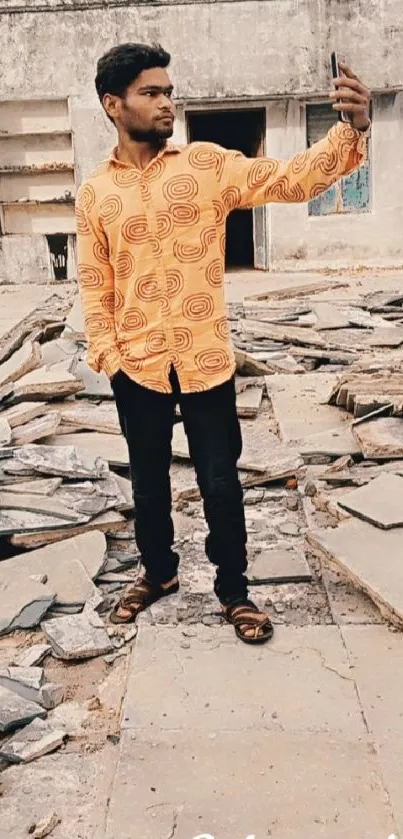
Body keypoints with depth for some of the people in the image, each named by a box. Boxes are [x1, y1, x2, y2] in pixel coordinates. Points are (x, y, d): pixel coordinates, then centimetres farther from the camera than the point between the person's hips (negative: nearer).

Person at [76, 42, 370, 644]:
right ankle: (159, 572, 40)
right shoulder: (95, 194, 2)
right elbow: (94, 284, 4)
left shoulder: (207, 164, -1)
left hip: (206, 361, -1)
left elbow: (293, 179, -10)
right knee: (149, 481, 17)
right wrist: (108, 357, -5)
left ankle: (233, 588, 28)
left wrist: (351, 130, -27)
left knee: (221, 482, 8)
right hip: (137, 367, 1)